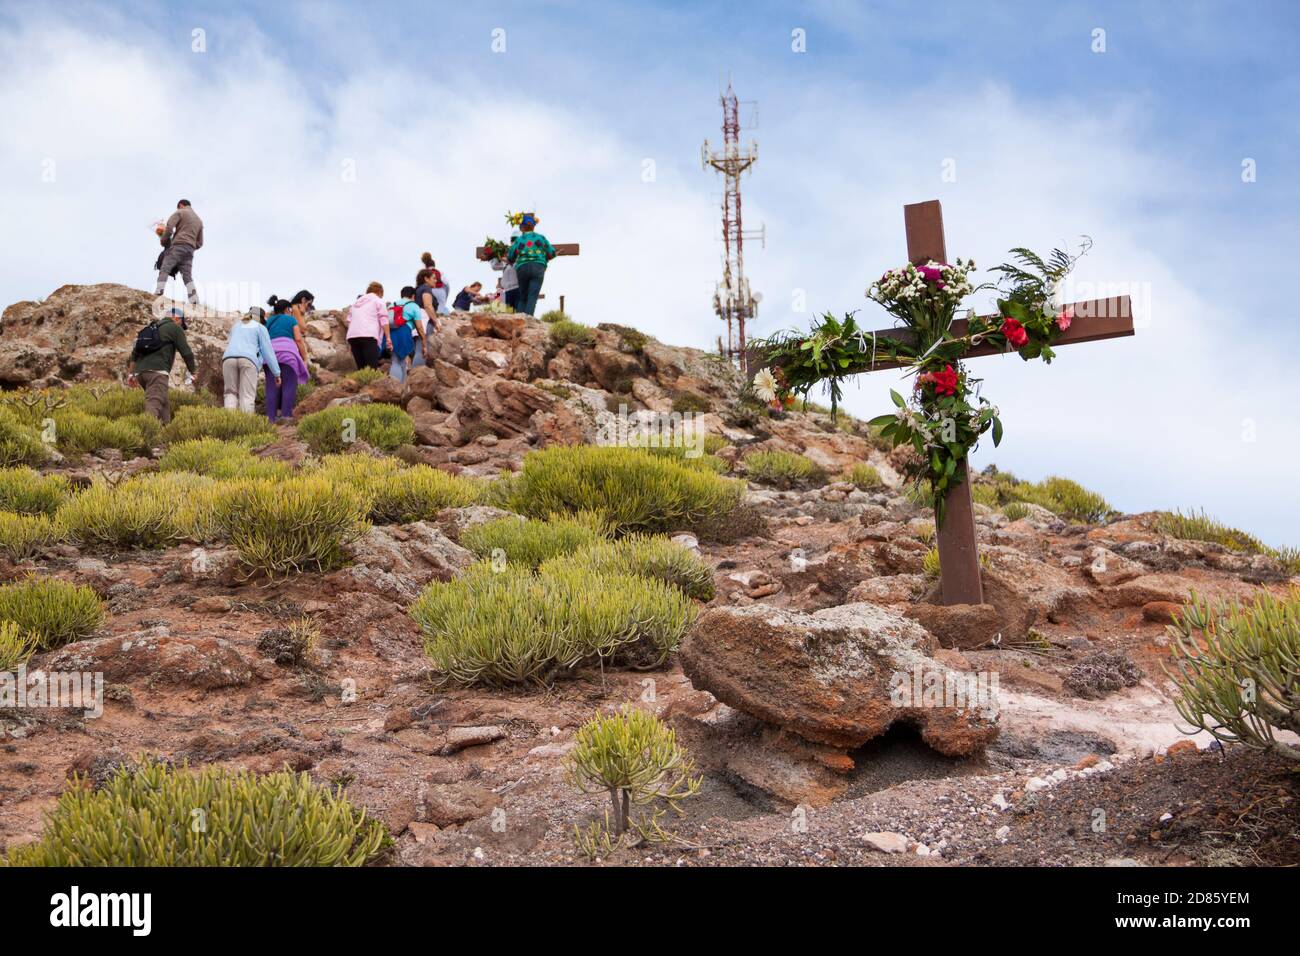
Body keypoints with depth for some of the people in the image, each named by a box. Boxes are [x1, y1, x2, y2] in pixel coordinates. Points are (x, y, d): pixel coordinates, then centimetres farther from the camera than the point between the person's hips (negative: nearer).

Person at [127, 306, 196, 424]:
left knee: (164, 403, 19)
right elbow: (186, 353, 2)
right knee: (153, 406, -21)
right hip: (157, 371, -7)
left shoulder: (150, 328, 29)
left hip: (140, 371, 8)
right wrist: (193, 371, 16)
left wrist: (131, 374, 20)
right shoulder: (175, 328, 8)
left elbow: (135, 353, 22)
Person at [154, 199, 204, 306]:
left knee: (164, 270, -10)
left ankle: (158, 293, -28)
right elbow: (199, 243, 23)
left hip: (178, 246, -6)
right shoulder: (199, 220, 28)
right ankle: (194, 302, -13)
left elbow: (169, 228, -5)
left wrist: (163, 241, 8)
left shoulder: (180, 212, 9)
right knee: (188, 277, 0)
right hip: (190, 250, 6)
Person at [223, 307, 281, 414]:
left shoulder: (236, 326, 32)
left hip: (229, 359, 4)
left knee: (231, 393, 9)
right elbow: (268, 351, 11)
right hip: (248, 360, -3)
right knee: (247, 396, -6)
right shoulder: (260, 328, 19)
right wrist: (277, 373, 11)